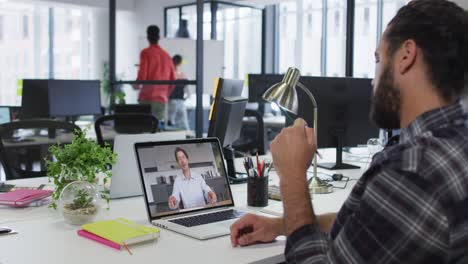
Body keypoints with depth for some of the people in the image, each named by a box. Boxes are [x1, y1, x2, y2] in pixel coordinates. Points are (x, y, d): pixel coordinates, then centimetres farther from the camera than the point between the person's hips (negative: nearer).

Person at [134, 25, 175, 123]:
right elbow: (172, 80, 13)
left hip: (147, 97, -4)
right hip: (163, 100, 4)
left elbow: (142, 75, -10)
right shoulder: (167, 55, 12)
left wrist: (136, 85, 10)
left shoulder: (146, 53, -2)